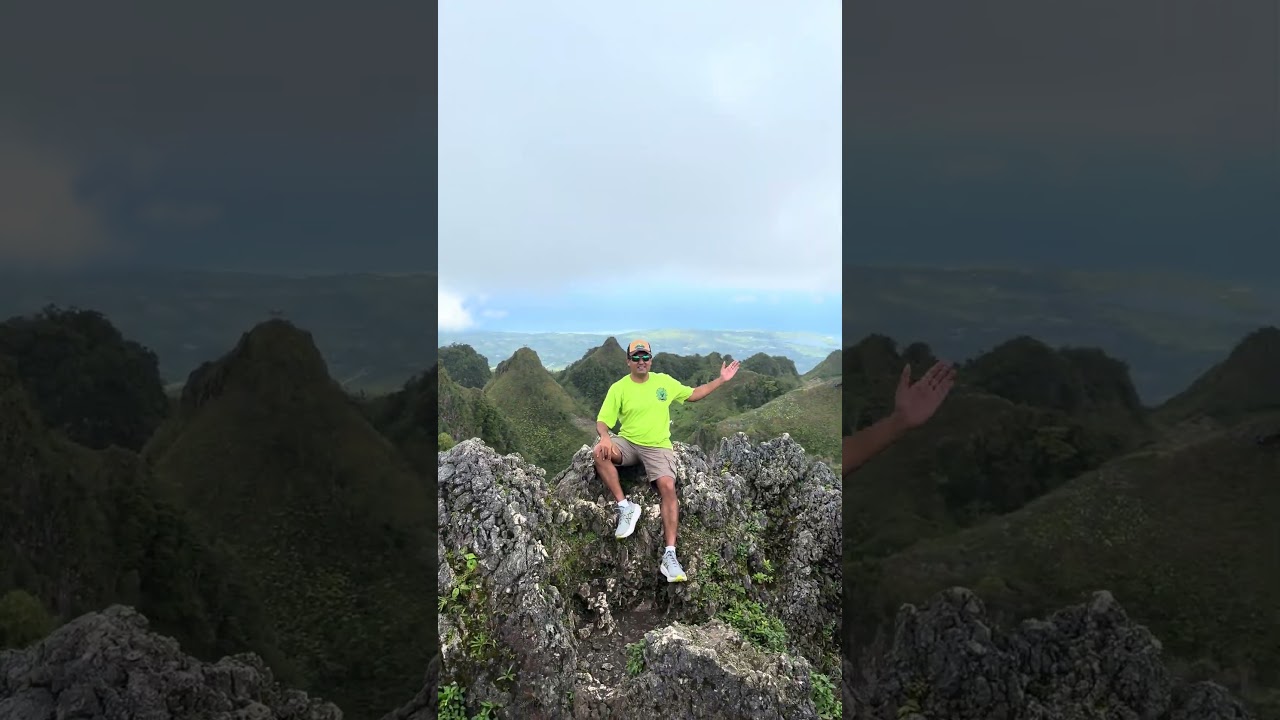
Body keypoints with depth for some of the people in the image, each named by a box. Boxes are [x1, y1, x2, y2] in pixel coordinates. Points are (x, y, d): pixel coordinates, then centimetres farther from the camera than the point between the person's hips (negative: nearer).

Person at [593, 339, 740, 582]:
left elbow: (692, 395, 18)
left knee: (668, 487, -26)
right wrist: (605, 437, -28)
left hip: (657, 447, 0)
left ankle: (670, 555, -27)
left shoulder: (664, 381, 5)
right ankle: (625, 507, -19)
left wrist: (721, 380, 12)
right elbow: (602, 420, -4)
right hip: (627, 443, 0)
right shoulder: (618, 388, -1)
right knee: (600, 452, -32)